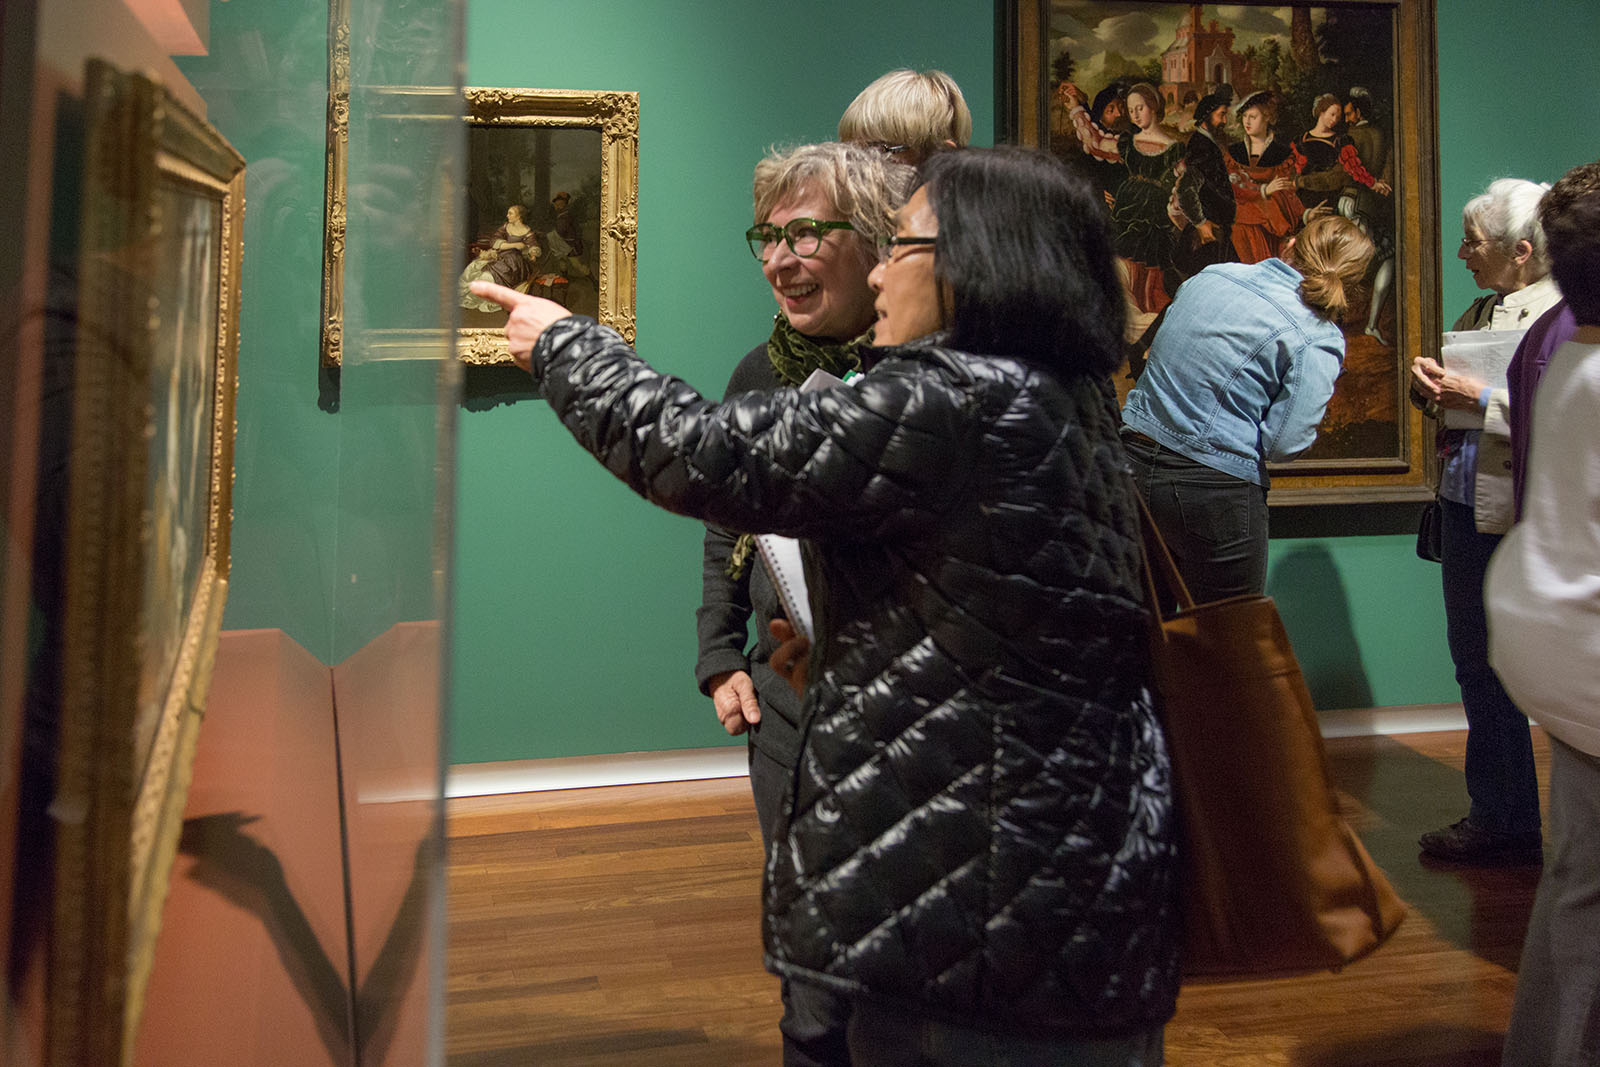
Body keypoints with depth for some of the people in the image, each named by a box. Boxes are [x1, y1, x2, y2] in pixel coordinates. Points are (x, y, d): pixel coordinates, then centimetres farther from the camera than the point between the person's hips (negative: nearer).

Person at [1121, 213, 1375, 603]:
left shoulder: (1212, 275, 7)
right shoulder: (1318, 339, -9)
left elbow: (1154, 350, 20)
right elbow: (1283, 443, -13)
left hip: (1133, 460, 6)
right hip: (1215, 489, -6)